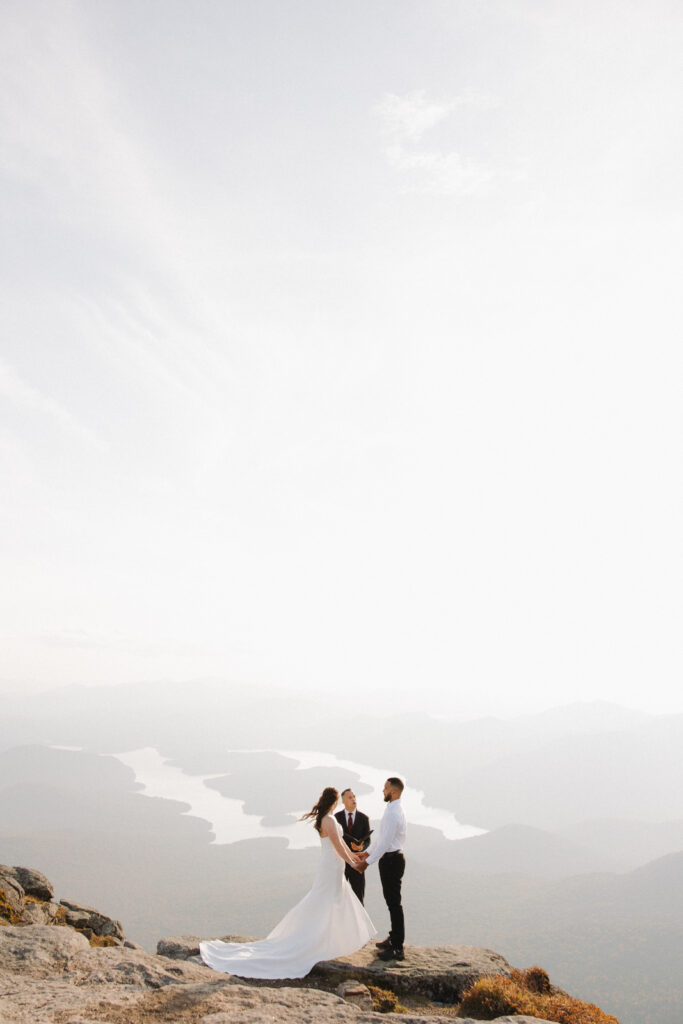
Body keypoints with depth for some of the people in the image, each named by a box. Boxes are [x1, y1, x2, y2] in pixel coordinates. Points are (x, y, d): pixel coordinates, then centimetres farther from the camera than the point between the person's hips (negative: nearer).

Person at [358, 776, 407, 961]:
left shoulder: (393, 813, -22)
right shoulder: (394, 810, 11)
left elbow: (385, 842, -23)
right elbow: (383, 837, 19)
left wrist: (369, 861, -17)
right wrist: (368, 852, 19)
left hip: (391, 860, -10)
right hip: (390, 858, 10)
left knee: (394, 903, -4)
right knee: (392, 901, 19)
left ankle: (397, 948, 3)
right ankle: (394, 938, 32)